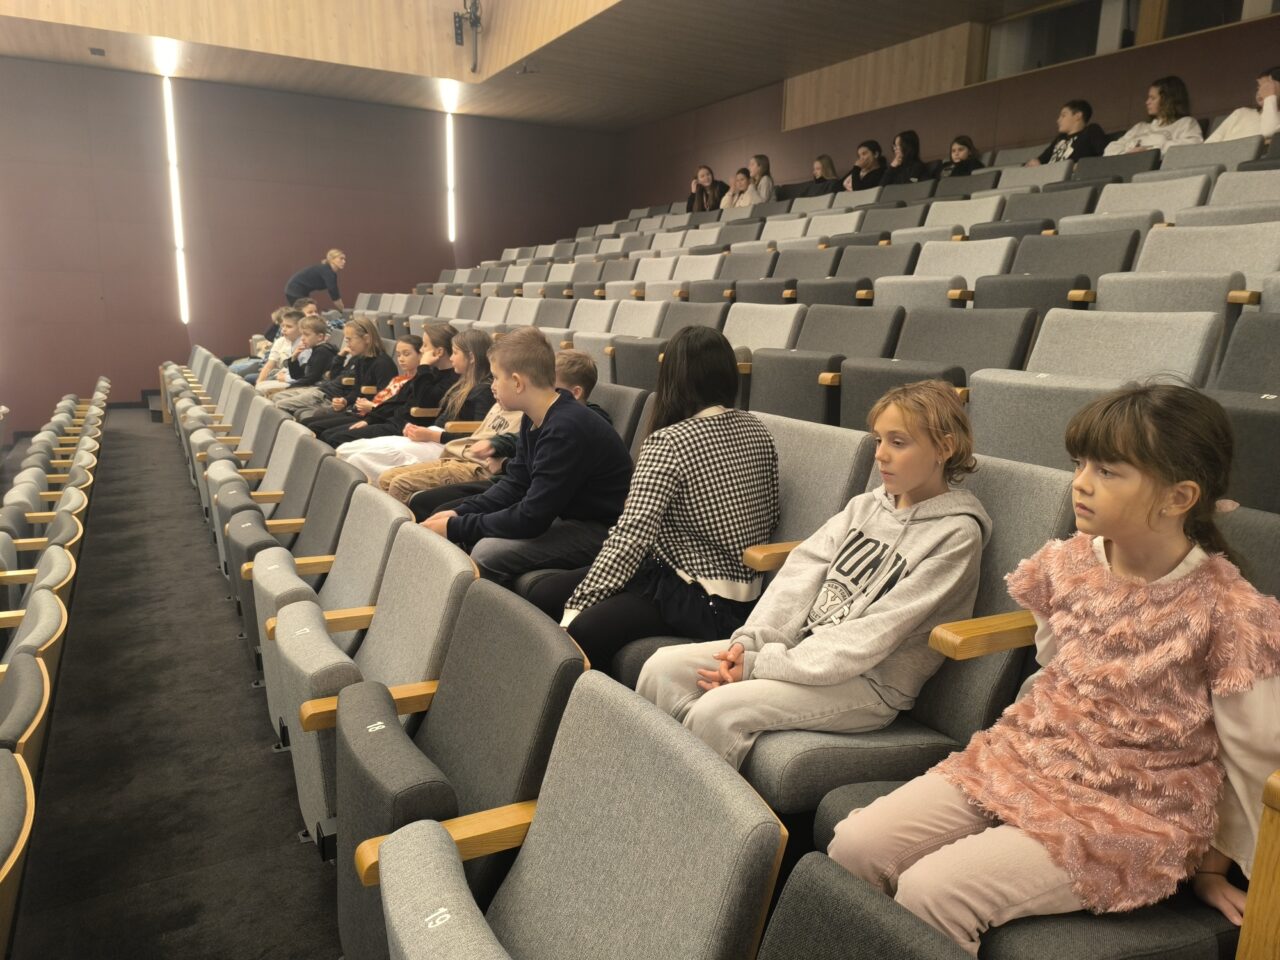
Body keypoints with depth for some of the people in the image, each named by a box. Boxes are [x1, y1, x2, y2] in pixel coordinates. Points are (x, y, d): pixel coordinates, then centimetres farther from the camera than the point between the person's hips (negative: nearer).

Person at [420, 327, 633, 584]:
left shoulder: (566, 430, -27)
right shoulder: (536, 419, 2)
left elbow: (531, 518, -26)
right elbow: (514, 486, 10)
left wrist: (456, 527, -17)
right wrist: (459, 513, -3)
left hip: (600, 532, -9)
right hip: (565, 516, 9)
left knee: (488, 552, -23)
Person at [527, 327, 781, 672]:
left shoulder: (668, 441, -17)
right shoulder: (758, 431, 6)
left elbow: (630, 536, -23)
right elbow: (769, 519, 14)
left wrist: (576, 607, -18)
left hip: (701, 604, -8)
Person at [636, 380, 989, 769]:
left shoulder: (956, 535, -11)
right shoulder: (866, 506, 10)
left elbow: (873, 635, -17)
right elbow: (801, 572, 4)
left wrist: (761, 664, -18)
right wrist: (751, 639, -12)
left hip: (869, 683, -7)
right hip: (806, 646, 7)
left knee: (717, 710, -27)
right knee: (663, 668, -8)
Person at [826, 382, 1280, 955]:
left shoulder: (1230, 613, -16)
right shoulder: (1066, 564, -1)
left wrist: (1212, 865, 7)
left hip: (1127, 815, -5)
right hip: (1022, 763, 6)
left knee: (930, 892, -23)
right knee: (852, 845, -9)